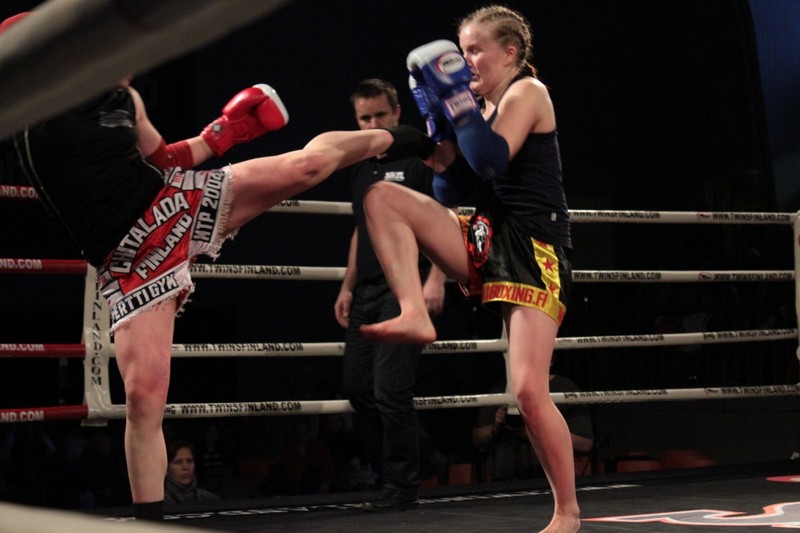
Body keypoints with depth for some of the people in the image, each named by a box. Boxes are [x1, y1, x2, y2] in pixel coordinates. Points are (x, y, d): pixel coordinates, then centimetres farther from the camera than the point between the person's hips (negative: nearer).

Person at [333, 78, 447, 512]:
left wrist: (435, 278, -18)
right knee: (357, 386, 8)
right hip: (367, 292, 8)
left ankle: (401, 488, -1)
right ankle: (382, 471, 21)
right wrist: (347, 287, 19)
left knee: (390, 389, -11)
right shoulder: (362, 169, 18)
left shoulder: (420, 160, -4)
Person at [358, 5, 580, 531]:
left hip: (534, 251, -8)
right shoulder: (483, 106, 17)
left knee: (529, 391, -14)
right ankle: (416, 316, -16)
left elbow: (493, 160, -22)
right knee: (382, 197, -7)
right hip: (486, 240, 8)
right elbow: (450, 193, 15)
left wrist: (458, 98, -15)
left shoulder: (528, 92, -4)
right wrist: (443, 125, 7)